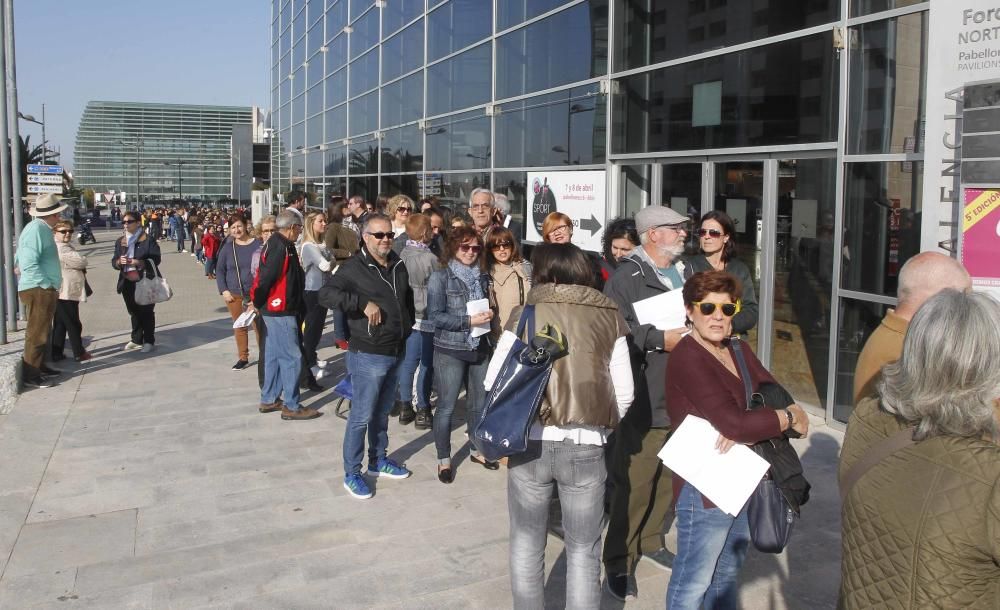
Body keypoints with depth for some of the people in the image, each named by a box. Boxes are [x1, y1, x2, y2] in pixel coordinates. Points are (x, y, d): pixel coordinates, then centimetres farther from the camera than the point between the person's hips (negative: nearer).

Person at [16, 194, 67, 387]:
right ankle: (31, 375, 0)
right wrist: (48, 285, -19)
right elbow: (29, 264, -24)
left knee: (43, 330, 19)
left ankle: (40, 366, 31)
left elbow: (19, 259, 20)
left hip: (45, 290, 10)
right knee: (37, 333, -5)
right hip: (38, 291, -10)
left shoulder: (42, 229, 13)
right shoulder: (36, 230, -17)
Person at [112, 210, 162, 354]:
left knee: (147, 312, 1)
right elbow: (114, 261, 11)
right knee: (134, 312, 14)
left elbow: (155, 260, -10)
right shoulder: (120, 242, 12)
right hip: (128, 283, 5)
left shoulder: (148, 240, -5)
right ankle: (136, 340, 25)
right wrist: (119, 262, -12)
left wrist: (139, 262, -24)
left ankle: (149, 341, 11)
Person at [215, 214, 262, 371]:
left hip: (255, 294, -2)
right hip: (234, 295, 3)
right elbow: (220, 270, 9)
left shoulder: (257, 245, -3)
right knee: (239, 327, 9)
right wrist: (224, 291, -1)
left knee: (259, 325, -5)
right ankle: (243, 358, 19)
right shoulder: (227, 248, 3)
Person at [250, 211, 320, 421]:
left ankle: (269, 400, 26)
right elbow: (265, 278, -22)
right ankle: (291, 407, 1)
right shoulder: (280, 247, -19)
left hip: (275, 310, 10)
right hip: (280, 311, -10)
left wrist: (259, 303, 14)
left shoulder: (275, 243, 12)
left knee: (275, 355, 17)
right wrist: (258, 303, -8)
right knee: (292, 357, -5)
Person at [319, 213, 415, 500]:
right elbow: (325, 294, -25)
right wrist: (364, 303, -29)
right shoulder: (354, 267, -13)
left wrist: (408, 327, 16)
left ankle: (378, 461, 36)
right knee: (361, 416, 0)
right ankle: (352, 474, 13)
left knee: (382, 413, 20)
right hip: (368, 355, -7)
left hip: (395, 353, 7)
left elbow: (408, 301, 25)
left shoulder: (398, 266, 9)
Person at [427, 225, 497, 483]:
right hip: (450, 350, -5)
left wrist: (488, 314, 2)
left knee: (479, 403, 16)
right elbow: (435, 315, -15)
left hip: (480, 348, 5)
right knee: (446, 407, 4)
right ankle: (444, 459, 18)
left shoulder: (482, 277, 7)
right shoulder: (441, 276, -8)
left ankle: (477, 450, 35)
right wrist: (469, 321, -20)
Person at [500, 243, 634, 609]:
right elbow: (624, 393, 1)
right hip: (586, 445, 0)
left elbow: (493, 384, -2)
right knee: (583, 549, 13)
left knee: (527, 542, 18)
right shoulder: (609, 318, 2)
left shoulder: (525, 315, -1)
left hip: (530, 441, 0)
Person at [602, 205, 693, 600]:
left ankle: (650, 542, 35)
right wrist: (659, 339, -20)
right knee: (634, 483, -2)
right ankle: (618, 561, 11)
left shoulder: (685, 273, 14)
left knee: (668, 478, 17)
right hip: (643, 399, -7)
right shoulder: (626, 277, -10)